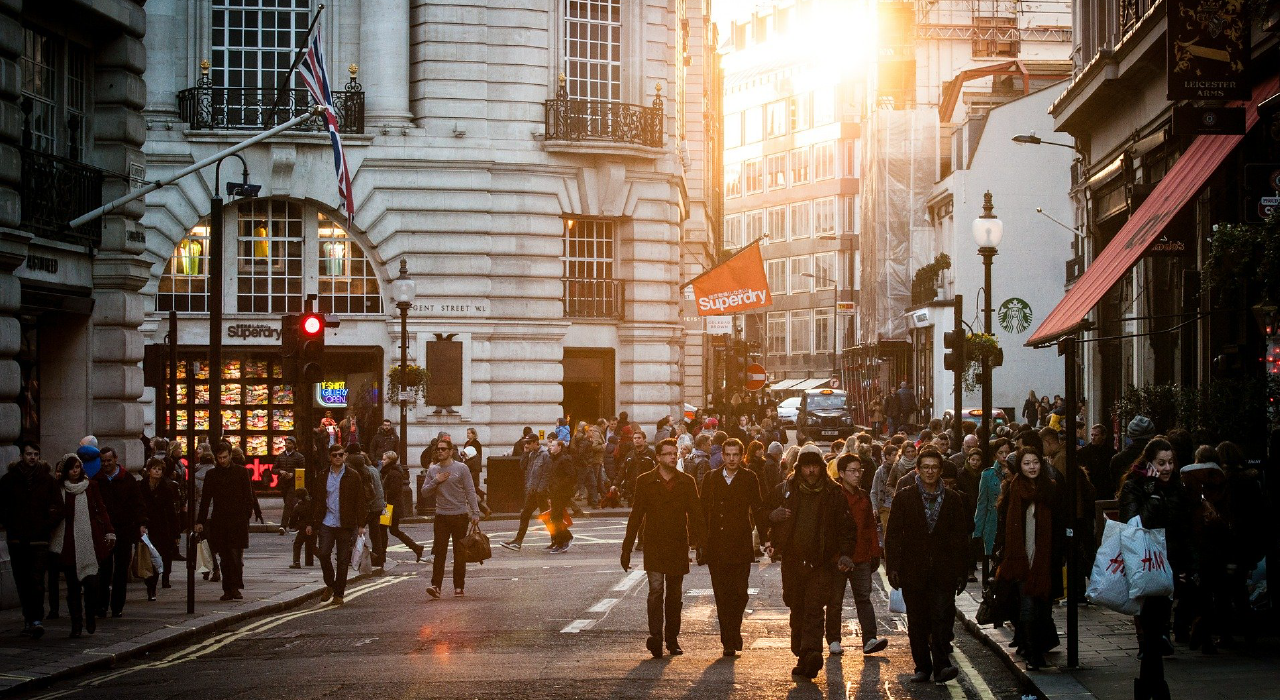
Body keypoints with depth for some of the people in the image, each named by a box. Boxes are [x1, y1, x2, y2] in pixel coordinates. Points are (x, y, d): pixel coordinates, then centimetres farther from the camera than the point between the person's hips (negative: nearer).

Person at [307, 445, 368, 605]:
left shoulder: (353, 476, 1)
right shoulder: (323, 477, 10)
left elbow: (360, 501, 1)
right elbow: (317, 501, 13)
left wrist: (361, 524, -5)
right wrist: (311, 523, 9)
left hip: (345, 525, -2)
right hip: (326, 523, 2)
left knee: (343, 560, 2)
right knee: (323, 554, -10)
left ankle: (339, 593, 11)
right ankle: (330, 585, 13)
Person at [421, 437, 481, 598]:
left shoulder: (461, 468, 0)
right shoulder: (433, 470, 9)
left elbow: (470, 492, -2)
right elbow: (425, 493, 8)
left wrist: (475, 513, -9)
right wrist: (436, 481, -8)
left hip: (460, 516, -2)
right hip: (441, 516, 2)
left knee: (459, 554, 5)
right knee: (439, 552, -8)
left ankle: (459, 586, 12)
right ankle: (436, 585, -12)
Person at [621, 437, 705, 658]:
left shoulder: (686, 482, 6)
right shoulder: (645, 481, 2)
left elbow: (695, 514, 6)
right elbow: (635, 516, 4)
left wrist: (700, 543, -5)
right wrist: (626, 549, 1)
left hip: (678, 546, 2)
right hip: (654, 546, -2)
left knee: (674, 594, 9)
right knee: (656, 589, -16)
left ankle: (672, 639, 17)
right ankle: (656, 636, -21)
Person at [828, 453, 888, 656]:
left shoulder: (863, 497, 13)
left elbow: (871, 526, 18)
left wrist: (875, 553, 14)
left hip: (861, 557, 4)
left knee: (864, 597, -4)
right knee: (835, 601, 5)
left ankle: (870, 639, -11)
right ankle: (833, 640, 13)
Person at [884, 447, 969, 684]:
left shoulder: (952, 499, 9)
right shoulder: (904, 497, 5)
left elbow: (960, 537, 11)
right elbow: (893, 535, 3)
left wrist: (961, 572, 6)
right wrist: (893, 567, -5)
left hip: (943, 571, 0)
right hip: (913, 570, 0)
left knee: (942, 616, -12)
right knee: (917, 622, 5)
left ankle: (941, 665, -13)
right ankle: (922, 667, 13)